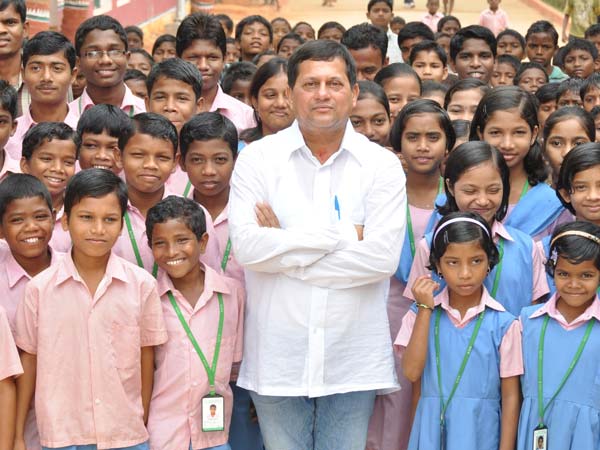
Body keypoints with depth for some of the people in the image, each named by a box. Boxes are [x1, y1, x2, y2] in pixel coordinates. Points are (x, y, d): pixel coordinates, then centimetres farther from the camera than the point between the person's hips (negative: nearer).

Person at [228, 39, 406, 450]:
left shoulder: (382, 165, 0)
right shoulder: (258, 158, 0)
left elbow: (383, 257, -13)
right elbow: (246, 246, -14)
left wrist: (283, 250, -11)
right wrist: (342, 235, -13)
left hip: (353, 363, 0)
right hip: (278, 358, 0)